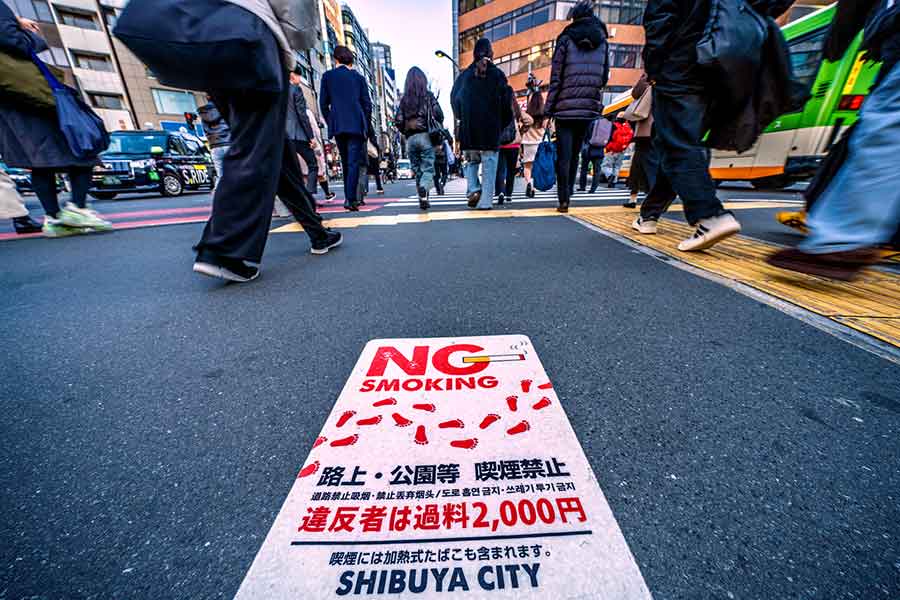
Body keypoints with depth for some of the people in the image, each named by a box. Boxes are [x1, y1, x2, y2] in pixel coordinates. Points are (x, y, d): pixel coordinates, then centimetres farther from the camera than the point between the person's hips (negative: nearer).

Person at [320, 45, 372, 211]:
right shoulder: (359, 77, 10)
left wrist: (330, 122, 17)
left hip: (337, 126, 2)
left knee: (345, 162, 10)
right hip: (356, 125, -2)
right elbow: (367, 103, 5)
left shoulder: (327, 76, 11)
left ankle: (349, 197, 10)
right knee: (354, 162, -8)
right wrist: (366, 125, 12)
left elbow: (323, 103, 8)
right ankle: (350, 199, -19)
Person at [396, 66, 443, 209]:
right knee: (428, 168, -4)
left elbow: (398, 121, 3)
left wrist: (407, 132, 17)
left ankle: (423, 199, 8)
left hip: (410, 139, 3)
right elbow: (439, 115, -4)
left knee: (417, 170, 9)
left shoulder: (404, 99, 10)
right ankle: (424, 189, -33)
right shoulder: (428, 96, 3)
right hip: (426, 136, -3)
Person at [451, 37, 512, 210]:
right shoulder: (497, 74, 2)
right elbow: (506, 102, 0)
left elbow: (454, 99, 8)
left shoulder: (464, 75, 7)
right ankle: (485, 201, -5)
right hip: (491, 127, -2)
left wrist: (463, 119, 17)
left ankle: (473, 189, -8)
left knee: (471, 161, 16)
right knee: (489, 164, 1)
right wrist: (503, 123, 11)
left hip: (468, 127, 2)